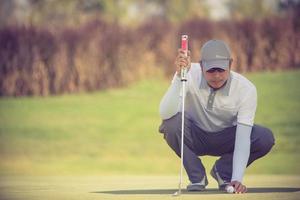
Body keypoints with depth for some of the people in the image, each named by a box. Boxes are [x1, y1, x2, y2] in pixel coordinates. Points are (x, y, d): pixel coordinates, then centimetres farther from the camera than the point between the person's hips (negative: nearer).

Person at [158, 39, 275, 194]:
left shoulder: (246, 89, -25)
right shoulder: (191, 75, -26)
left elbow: (243, 138, -29)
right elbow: (165, 113, -38)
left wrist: (237, 179, -40)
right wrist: (179, 76, -49)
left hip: (225, 139, 1)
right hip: (195, 137, -1)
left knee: (265, 138, -26)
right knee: (171, 122, -34)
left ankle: (223, 171, 1)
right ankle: (197, 176, -8)